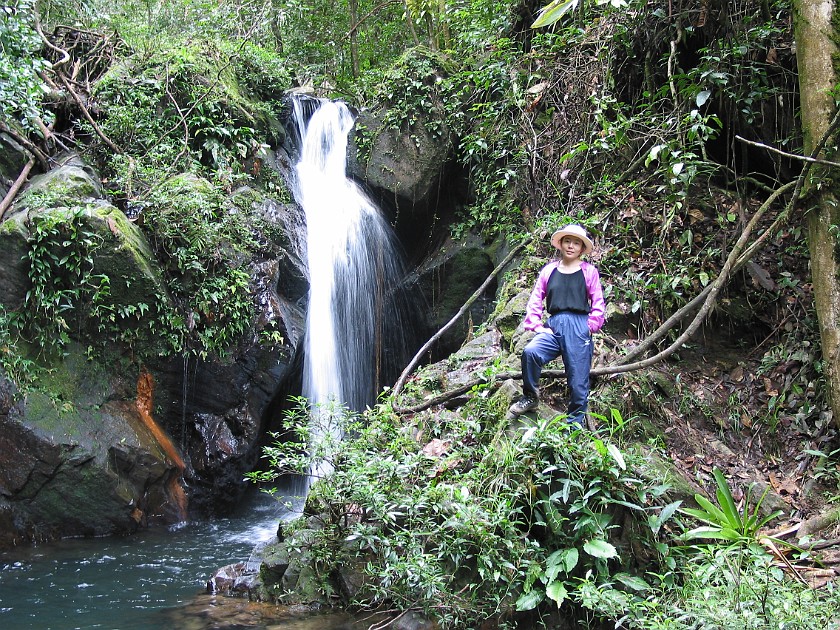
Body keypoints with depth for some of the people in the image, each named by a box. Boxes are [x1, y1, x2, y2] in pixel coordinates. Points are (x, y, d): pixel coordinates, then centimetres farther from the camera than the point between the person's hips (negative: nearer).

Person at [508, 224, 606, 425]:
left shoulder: (589, 271, 10)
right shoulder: (549, 270, 14)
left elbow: (598, 303, 9)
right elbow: (536, 298, 14)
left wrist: (591, 326, -3)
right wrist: (536, 325, 2)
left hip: (579, 327, -1)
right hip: (554, 326, 1)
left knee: (578, 380, -2)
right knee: (530, 352, -28)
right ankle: (530, 397, -7)